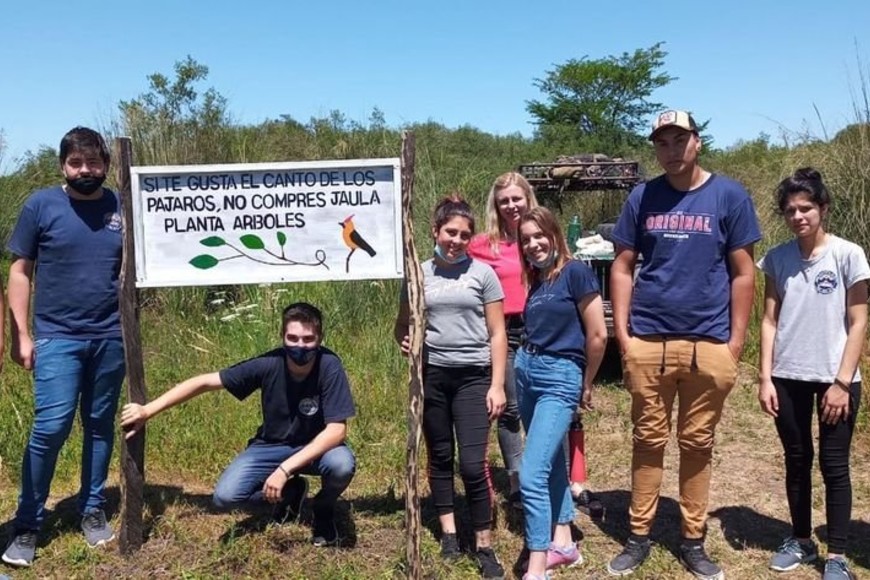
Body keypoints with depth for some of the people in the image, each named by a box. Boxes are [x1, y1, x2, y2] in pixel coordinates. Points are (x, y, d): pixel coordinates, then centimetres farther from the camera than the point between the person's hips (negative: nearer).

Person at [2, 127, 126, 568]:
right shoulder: (41, 205, 0)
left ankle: (92, 510, 25)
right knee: (50, 427, -7)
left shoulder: (122, 207, 5)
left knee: (100, 425, 11)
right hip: (57, 337, -2)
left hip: (111, 337, 2)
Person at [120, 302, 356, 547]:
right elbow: (204, 382, -15)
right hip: (271, 446, 2)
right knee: (224, 497, -19)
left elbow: (337, 430, -31)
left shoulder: (329, 366, -27)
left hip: (317, 446, -2)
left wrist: (285, 469, -37)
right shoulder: (268, 364, -22)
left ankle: (323, 510, 2)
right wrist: (147, 411, -17)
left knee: (342, 465, -35)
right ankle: (290, 492, 12)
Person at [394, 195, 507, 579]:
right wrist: (404, 341, -7)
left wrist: (497, 385, -5)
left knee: (473, 464, -7)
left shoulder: (482, 273, 0)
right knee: (440, 457, 12)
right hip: (432, 375, 2)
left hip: (473, 377, -2)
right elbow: (402, 325, 15)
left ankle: (484, 545, 7)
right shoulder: (419, 274, 5)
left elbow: (497, 334, 0)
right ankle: (448, 533, 26)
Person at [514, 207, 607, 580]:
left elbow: (597, 335, -10)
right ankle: (563, 543, 29)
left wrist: (586, 385, -1)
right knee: (551, 463, 17)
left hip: (560, 377, -8)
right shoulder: (534, 280, 12)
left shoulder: (575, 272, -10)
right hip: (526, 371, 8)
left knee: (532, 475, -13)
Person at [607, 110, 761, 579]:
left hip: (709, 344, -1)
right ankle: (639, 537, 20)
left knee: (697, 444, 10)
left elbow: (743, 273, 3)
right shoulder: (642, 197, 5)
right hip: (648, 342, 1)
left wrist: (736, 342, -2)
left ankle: (693, 541, 24)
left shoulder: (729, 196, 2)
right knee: (649, 441, 9)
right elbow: (622, 268, 7)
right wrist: (622, 334, -1)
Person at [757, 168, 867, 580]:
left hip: (836, 379, -3)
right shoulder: (776, 259, 3)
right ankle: (801, 541, 29)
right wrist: (765, 378, -1)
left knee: (834, 466, 4)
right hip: (789, 378, 3)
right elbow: (770, 321, 5)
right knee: (797, 462, 13)